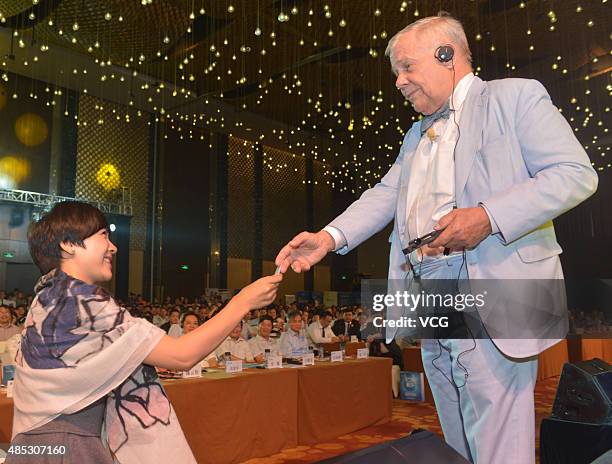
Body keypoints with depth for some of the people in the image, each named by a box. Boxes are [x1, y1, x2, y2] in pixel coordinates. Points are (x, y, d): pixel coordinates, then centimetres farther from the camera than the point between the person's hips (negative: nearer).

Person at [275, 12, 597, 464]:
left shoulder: (515, 96, 1)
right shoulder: (417, 134, 24)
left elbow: (576, 172, -8)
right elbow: (385, 194, 15)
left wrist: (488, 216, -20)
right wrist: (330, 236, -2)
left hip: (490, 301, -7)